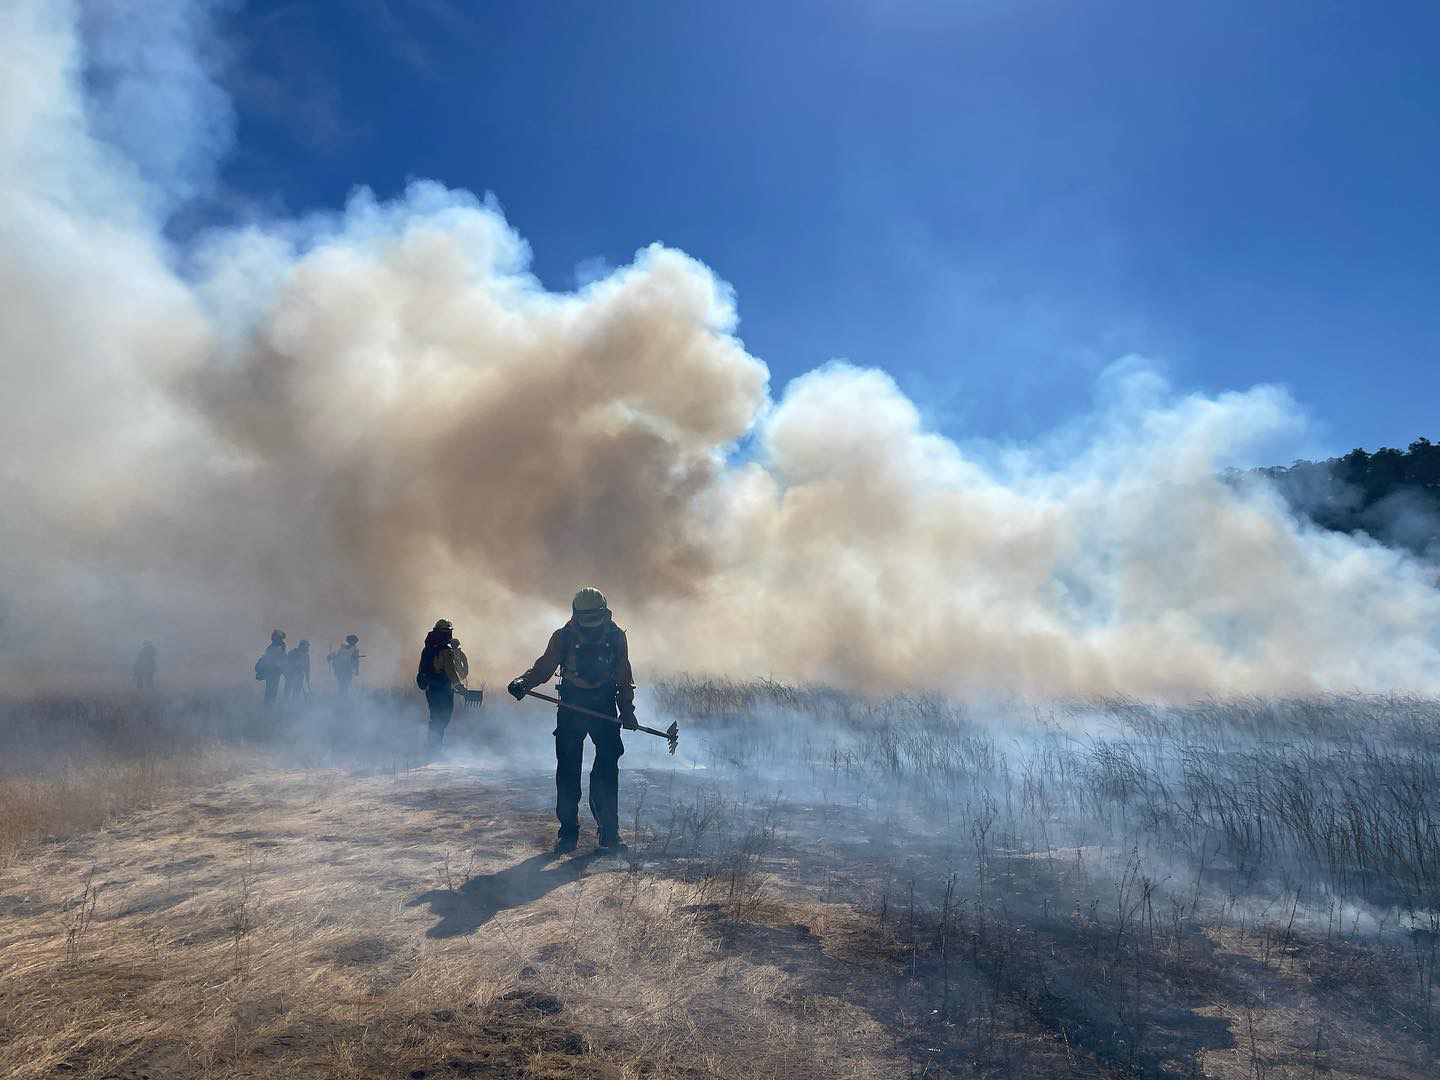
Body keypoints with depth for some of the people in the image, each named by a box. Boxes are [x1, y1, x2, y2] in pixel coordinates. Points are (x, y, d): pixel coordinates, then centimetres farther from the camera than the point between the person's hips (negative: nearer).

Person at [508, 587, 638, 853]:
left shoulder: (616, 637, -2)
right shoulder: (563, 637, -6)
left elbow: (624, 677, 7)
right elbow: (544, 668, 0)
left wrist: (627, 709, 3)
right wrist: (523, 682, -18)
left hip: (604, 708, 0)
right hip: (571, 708, 0)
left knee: (607, 771, -2)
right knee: (568, 770, 1)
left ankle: (609, 833, 8)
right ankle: (568, 831, 12)